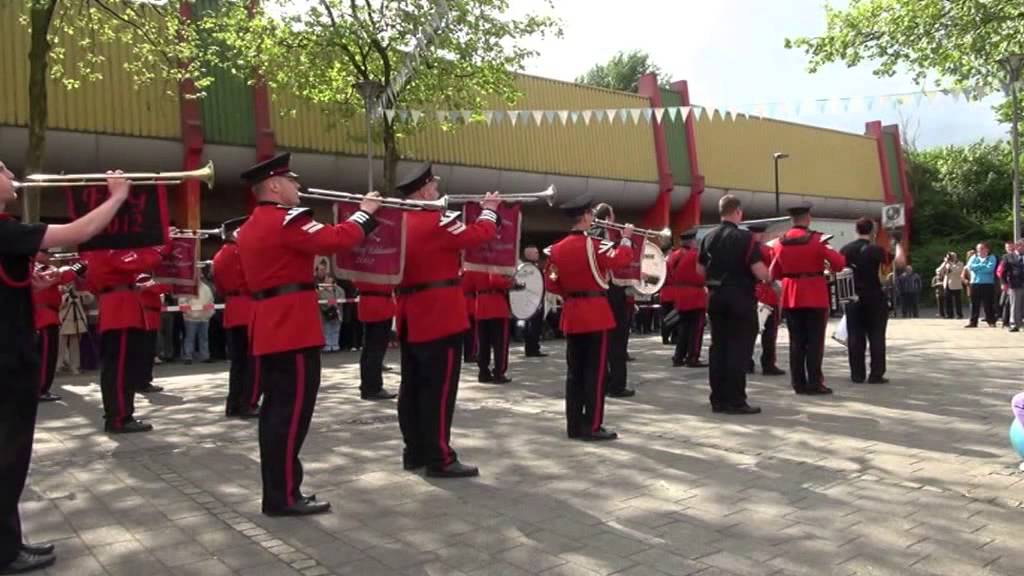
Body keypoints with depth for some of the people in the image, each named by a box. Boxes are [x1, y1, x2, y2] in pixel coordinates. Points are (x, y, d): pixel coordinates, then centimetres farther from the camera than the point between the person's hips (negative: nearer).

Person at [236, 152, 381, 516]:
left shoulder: (250, 227, 18)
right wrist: (365, 213, -10)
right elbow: (334, 240, -22)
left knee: (276, 409, 13)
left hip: (268, 327, 10)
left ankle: (276, 491, 20)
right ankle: (284, 497, -1)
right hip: (294, 328, -10)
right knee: (292, 411, -6)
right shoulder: (287, 219, -13)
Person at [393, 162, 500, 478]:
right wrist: (489, 209, 4)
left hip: (410, 317, 9)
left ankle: (414, 452, 20)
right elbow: (479, 235, -13)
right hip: (440, 316, -9)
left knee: (412, 387, 12)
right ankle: (440, 459, -2)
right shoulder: (437, 221, -14)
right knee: (439, 389, -6)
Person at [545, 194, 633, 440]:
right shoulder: (594, 245, -13)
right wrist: (626, 238, -2)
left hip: (571, 314, 6)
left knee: (574, 371, 10)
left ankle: (574, 425, 14)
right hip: (596, 313, -6)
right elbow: (622, 258, -19)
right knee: (596, 371, -1)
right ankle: (592, 427, 1)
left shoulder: (558, 248, 5)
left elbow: (551, 284, 8)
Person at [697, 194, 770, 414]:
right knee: (739, 349, -1)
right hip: (740, 299, -6)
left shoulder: (708, 237, 6)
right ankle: (735, 401, -1)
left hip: (715, 297, 6)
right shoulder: (745, 237, -12)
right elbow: (760, 273, -18)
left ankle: (718, 399, 14)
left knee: (718, 347, 10)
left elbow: (700, 270, 13)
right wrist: (769, 277, 2)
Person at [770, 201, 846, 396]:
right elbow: (839, 263, -12)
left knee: (796, 342, 8)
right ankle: (814, 383, 1)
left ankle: (799, 383, 10)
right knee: (815, 341, 1)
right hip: (815, 296, -4)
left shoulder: (781, 241, 4)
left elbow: (775, 273, 10)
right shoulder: (817, 239, -10)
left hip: (791, 297, 4)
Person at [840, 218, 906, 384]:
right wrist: (898, 244, 4)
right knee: (876, 337, 2)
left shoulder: (845, 250, 2)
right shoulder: (875, 250, -10)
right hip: (874, 298, -3)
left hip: (853, 299, 3)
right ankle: (876, 374, 0)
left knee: (855, 337, 5)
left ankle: (857, 374, 6)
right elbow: (900, 263, -10)